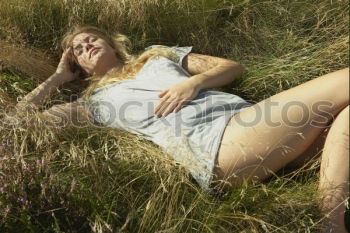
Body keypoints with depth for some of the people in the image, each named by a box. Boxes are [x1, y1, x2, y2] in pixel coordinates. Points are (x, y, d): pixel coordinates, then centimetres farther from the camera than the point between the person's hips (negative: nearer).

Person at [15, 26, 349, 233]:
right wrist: (59, 77, 27)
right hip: (213, 144, -5)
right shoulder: (94, 101, 21)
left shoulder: (158, 55, 29)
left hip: (245, 118, 6)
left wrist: (194, 82, 2)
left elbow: (233, 67, 23)